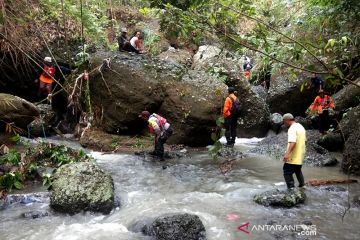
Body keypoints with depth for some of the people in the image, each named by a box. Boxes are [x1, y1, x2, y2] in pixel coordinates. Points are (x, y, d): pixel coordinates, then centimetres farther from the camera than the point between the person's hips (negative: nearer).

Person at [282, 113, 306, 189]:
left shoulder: (292, 129, -18)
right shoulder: (301, 127, 12)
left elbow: (293, 142, -30)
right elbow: (304, 140, 18)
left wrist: (287, 153, -37)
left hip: (293, 157, -10)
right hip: (300, 155, 10)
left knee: (287, 172, -5)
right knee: (298, 170, 26)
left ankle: (291, 188, -10)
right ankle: (302, 184, 36)